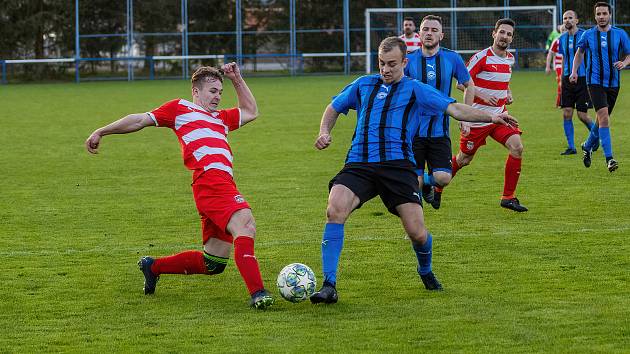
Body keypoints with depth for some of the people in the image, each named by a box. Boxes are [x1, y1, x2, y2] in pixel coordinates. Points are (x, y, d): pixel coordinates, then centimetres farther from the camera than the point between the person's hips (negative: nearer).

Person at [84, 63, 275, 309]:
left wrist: (237, 80, 38)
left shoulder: (221, 118, 34)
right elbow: (141, 120, 15)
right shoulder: (180, 108, 14)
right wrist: (101, 132, 13)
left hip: (224, 185, 9)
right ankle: (257, 294, -40)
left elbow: (251, 112, 47)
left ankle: (153, 267, 27)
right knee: (245, 225, -30)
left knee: (213, 264, 8)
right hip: (210, 180, -8)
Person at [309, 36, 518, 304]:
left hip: (397, 165, -2)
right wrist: (324, 132, 14)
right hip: (358, 165, 2)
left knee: (417, 233, -9)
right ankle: (329, 286, -23)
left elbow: (454, 109, 3)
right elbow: (334, 108, 33)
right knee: (335, 210, -26)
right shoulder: (363, 85, 19)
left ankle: (426, 272, 29)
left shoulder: (415, 90, 10)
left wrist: (491, 117, -9)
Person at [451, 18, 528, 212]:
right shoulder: (481, 57, -13)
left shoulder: (510, 59, 8)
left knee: (517, 147, -16)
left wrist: (508, 94, 9)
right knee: (464, 159, 5)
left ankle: (508, 197, -7)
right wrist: (482, 94, -24)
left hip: (499, 115, 5)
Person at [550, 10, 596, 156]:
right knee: (566, 114, -2)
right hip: (567, 79, 5)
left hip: (583, 79, -5)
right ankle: (571, 147, 6)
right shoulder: (562, 39, 9)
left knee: (582, 115, -3)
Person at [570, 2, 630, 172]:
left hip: (613, 83, 3)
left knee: (602, 119, 14)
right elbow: (579, 52, 16)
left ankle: (587, 146, 40)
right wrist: (574, 71, 4)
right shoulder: (588, 35, 0)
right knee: (604, 117, -18)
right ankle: (609, 158, -19)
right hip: (595, 82, -3)